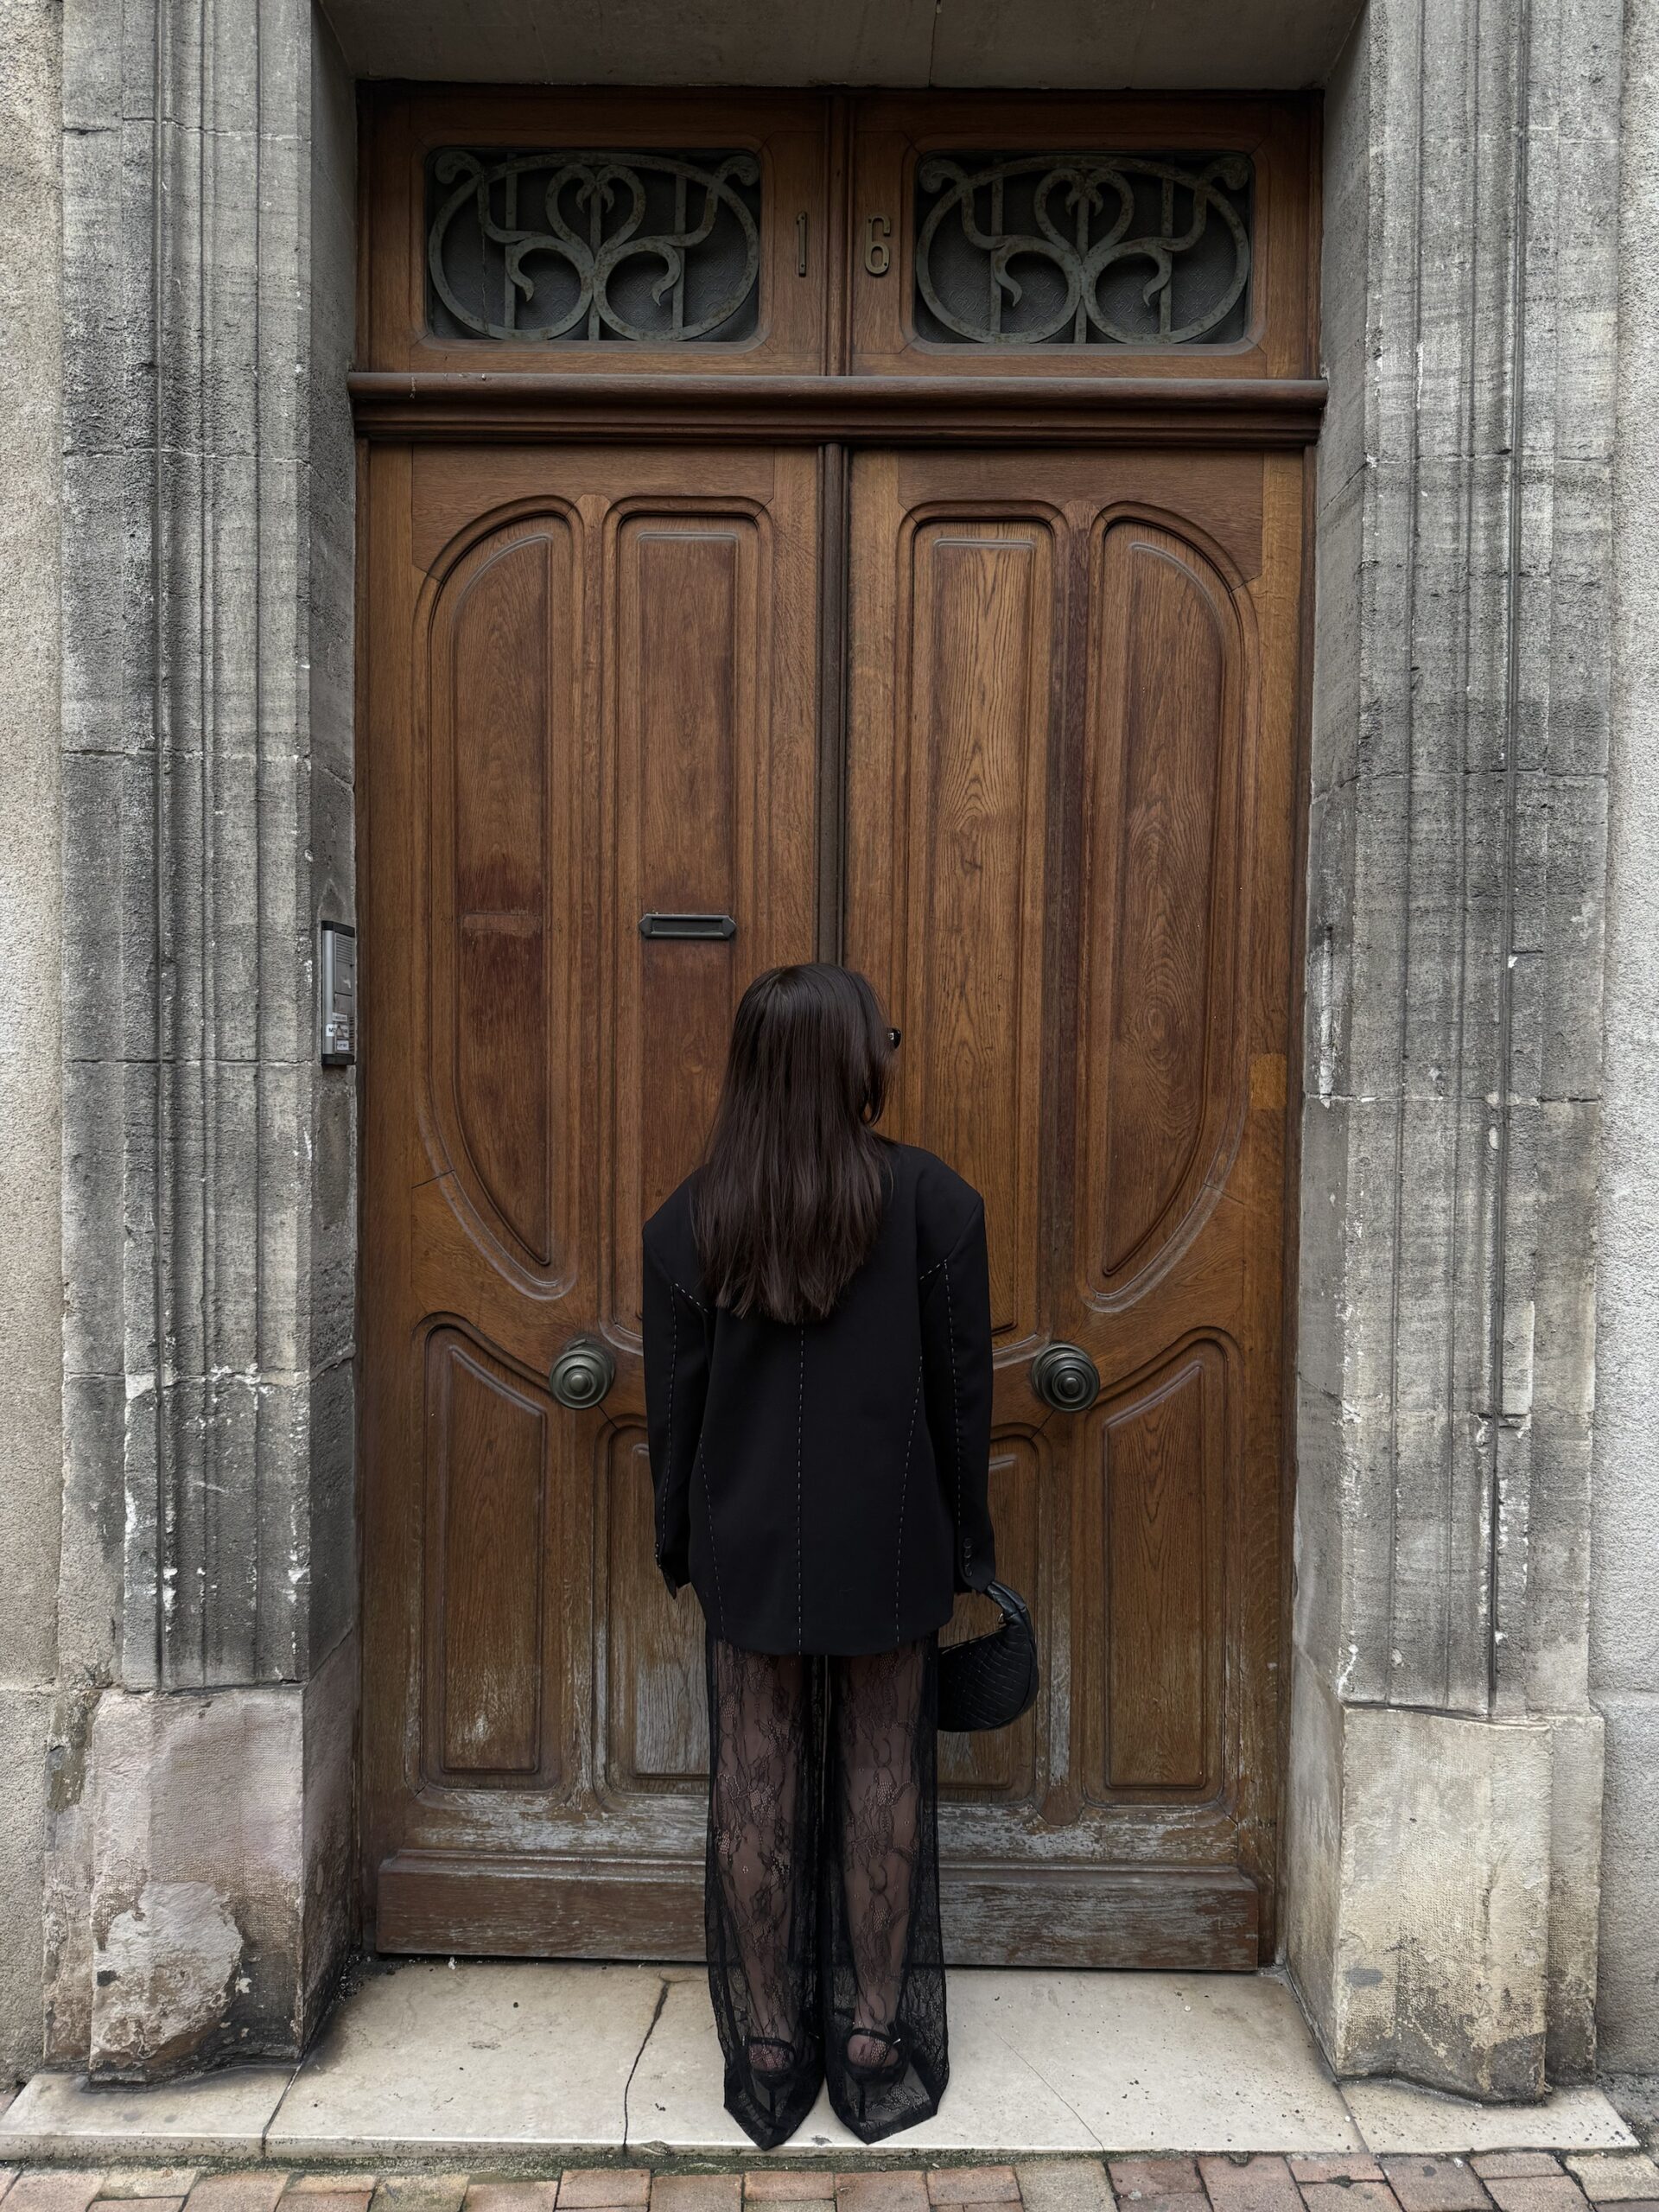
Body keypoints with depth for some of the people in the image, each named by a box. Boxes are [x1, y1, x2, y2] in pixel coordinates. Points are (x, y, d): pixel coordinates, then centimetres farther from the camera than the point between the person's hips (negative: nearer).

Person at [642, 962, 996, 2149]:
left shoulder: (690, 1218, -5)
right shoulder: (933, 1197, -11)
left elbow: (675, 1405, 1)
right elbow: (962, 1391, -5)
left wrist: (680, 1545, 14)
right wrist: (969, 1541, 7)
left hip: (747, 1548, 2)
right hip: (889, 1547, -1)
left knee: (756, 1789, 13)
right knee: (882, 1783, 13)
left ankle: (768, 2051, 26)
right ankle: (878, 2043, 26)